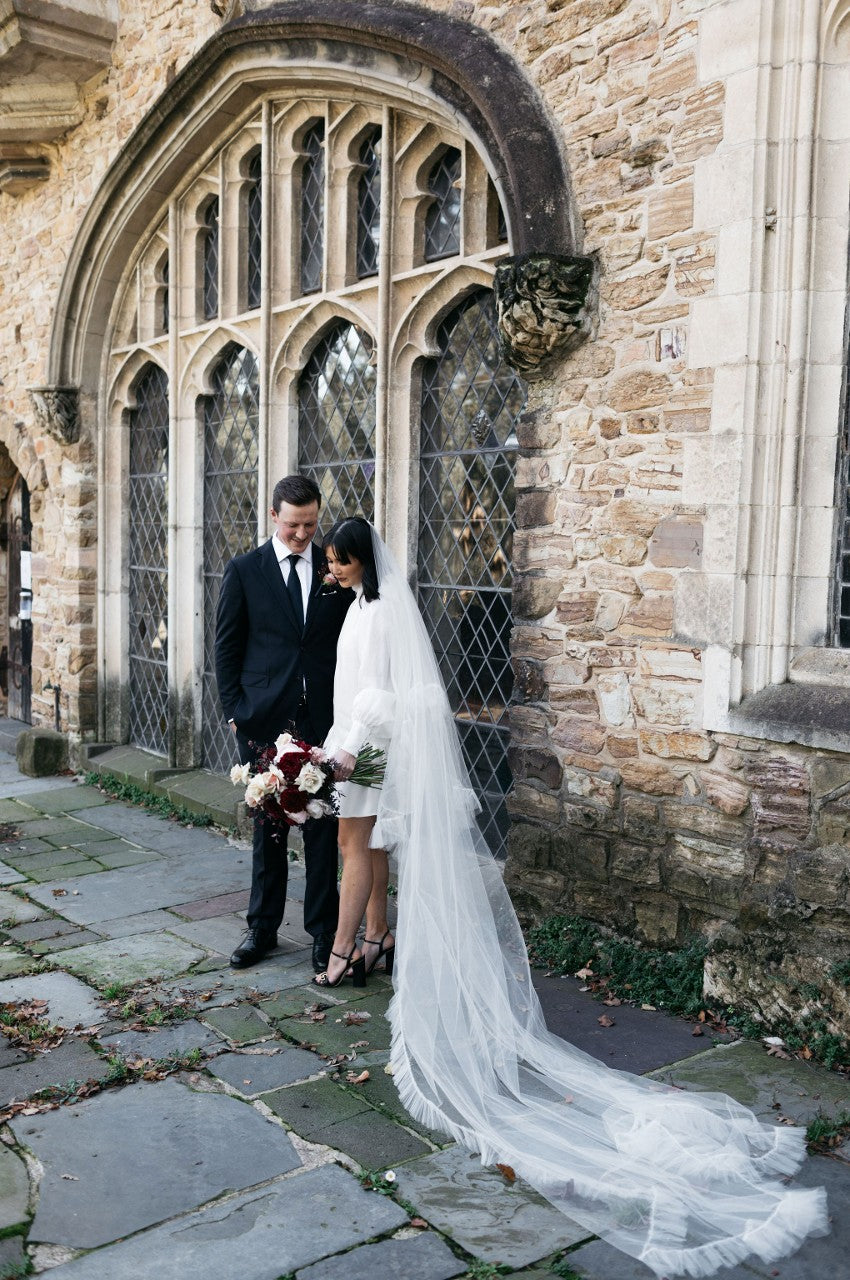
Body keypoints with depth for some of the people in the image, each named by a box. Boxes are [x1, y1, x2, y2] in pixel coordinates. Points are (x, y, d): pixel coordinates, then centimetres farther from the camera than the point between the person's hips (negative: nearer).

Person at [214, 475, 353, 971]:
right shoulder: (244, 571, 2)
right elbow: (227, 647, 5)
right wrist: (235, 711, -1)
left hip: (323, 719, 0)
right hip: (263, 720, 0)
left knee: (324, 827, 4)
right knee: (267, 827, 10)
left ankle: (325, 931, 16)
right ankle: (263, 929, 24)